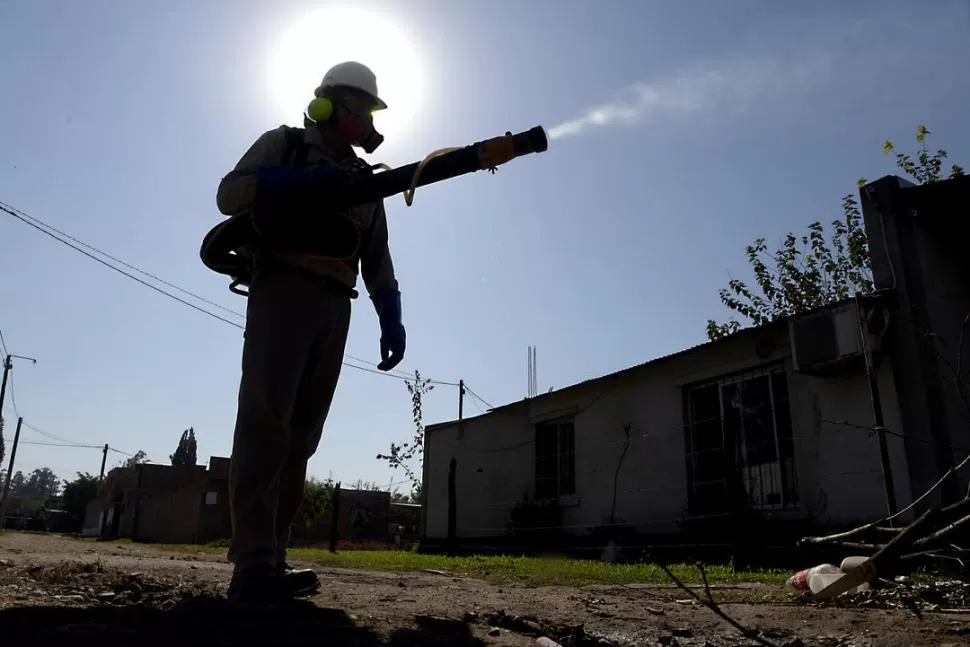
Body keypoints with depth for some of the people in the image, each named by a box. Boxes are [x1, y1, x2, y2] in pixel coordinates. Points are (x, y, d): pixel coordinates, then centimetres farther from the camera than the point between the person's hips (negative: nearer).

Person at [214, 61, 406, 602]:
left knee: (301, 431, 0)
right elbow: (231, 194, -2)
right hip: (284, 289, -5)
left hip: (335, 307, 5)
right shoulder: (285, 144, 13)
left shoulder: (364, 179, 24)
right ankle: (254, 563, -17)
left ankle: (270, 557, 2)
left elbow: (378, 259, 17)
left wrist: (392, 320, 4)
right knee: (266, 418, -16)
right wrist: (308, 180, -13)